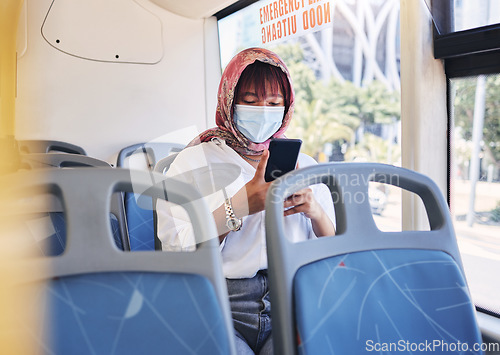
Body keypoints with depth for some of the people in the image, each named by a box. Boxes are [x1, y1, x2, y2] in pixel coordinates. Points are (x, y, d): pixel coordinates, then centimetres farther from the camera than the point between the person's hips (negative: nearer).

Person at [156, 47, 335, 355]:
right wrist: (241, 205, -16)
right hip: (218, 307, -2)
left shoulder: (304, 165, 18)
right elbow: (176, 250, -6)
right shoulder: (195, 160, 9)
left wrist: (316, 213, -7)